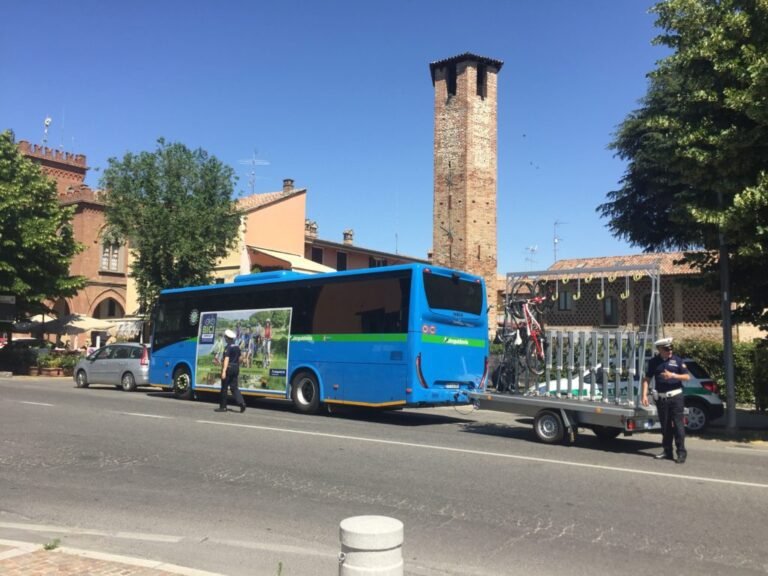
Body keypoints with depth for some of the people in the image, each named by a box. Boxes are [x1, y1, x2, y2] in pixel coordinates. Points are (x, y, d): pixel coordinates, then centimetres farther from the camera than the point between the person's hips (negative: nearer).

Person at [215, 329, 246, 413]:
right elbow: (239, 358, 17)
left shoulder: (228, 347, -13)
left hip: (229, 368, -7)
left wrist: (224, 371, -22)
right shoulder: (237, 346, 11)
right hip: (236, 368, 7)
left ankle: (223, 406, 10)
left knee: (224, 387, 4)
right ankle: (241, 403, -9)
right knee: (234, 387, 8)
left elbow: (226, 359, -20)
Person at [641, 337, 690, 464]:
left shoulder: (677, 360, 0)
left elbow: (687, 377, -1)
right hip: (661, 397, 3)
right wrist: (644, 394, -3)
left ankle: (681, 452, -1)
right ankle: (667, 451, 19)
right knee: (665, 425, 10)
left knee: (678, 424, -5)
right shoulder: (654, 362, 5)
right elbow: (647, 379, 7)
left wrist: (672, 375, -17)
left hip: (676, 396, -3)